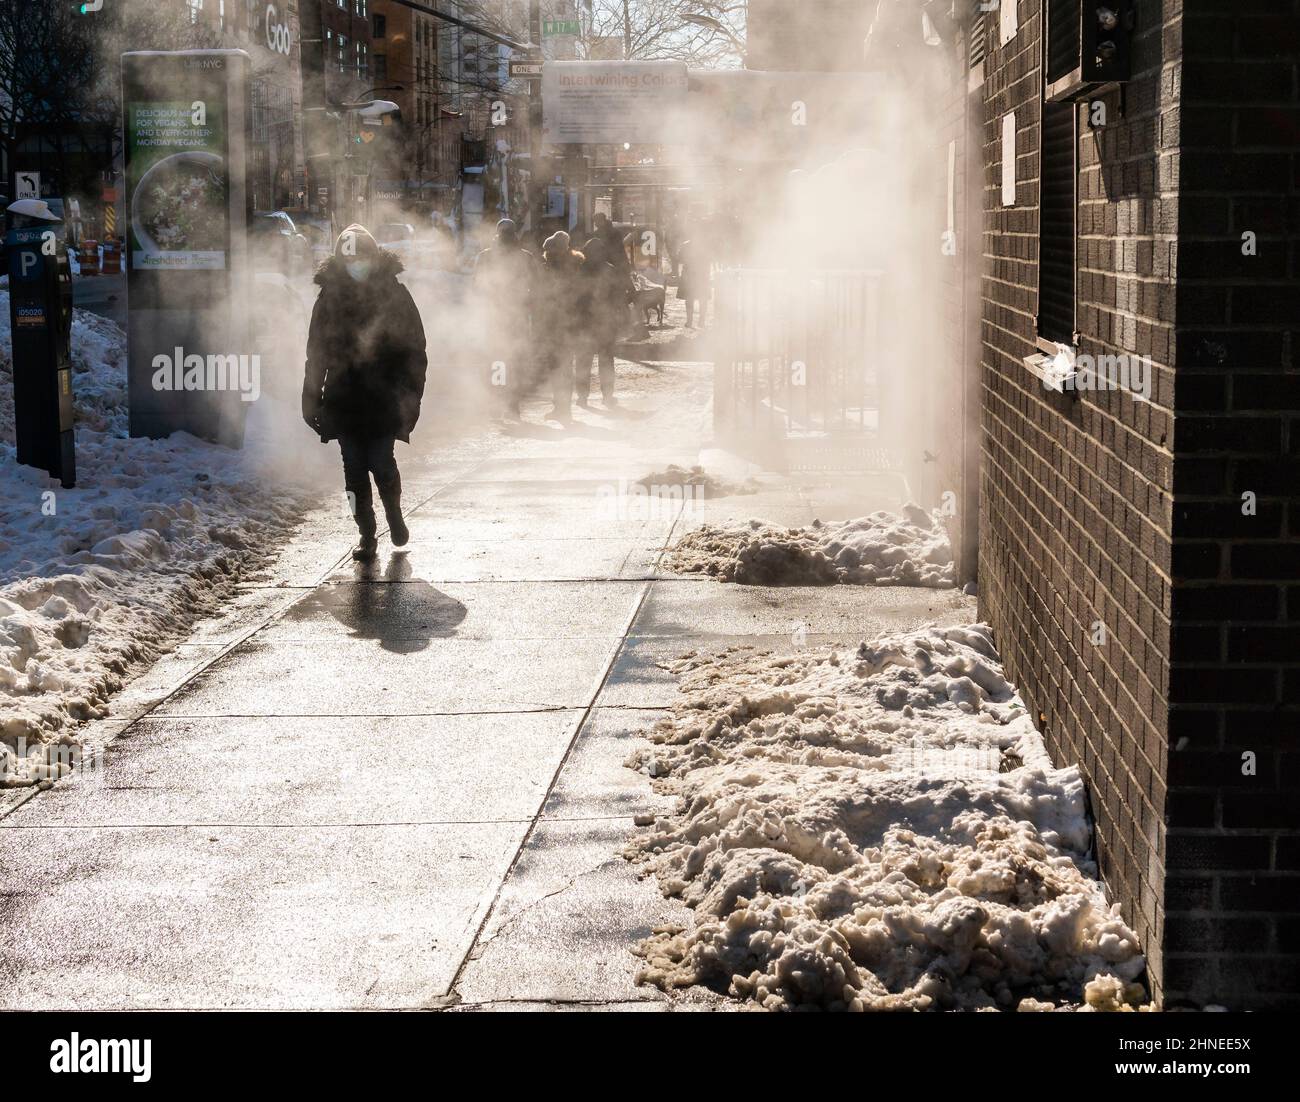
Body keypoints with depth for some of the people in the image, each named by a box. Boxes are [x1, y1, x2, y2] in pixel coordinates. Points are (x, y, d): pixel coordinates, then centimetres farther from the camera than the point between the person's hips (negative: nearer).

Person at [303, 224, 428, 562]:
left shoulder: (395, 295, 0)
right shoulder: (329, 297, 6)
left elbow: (414, 347, 1)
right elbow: (316, 353, 12)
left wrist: (411, 392, -6)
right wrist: (312, 397, 8)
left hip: (384, 399, -2)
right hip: (345, 400, 3)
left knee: (382, 463, -7)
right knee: (354, 470, 3)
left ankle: (394, 515, 22)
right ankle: (366, 535, 15)